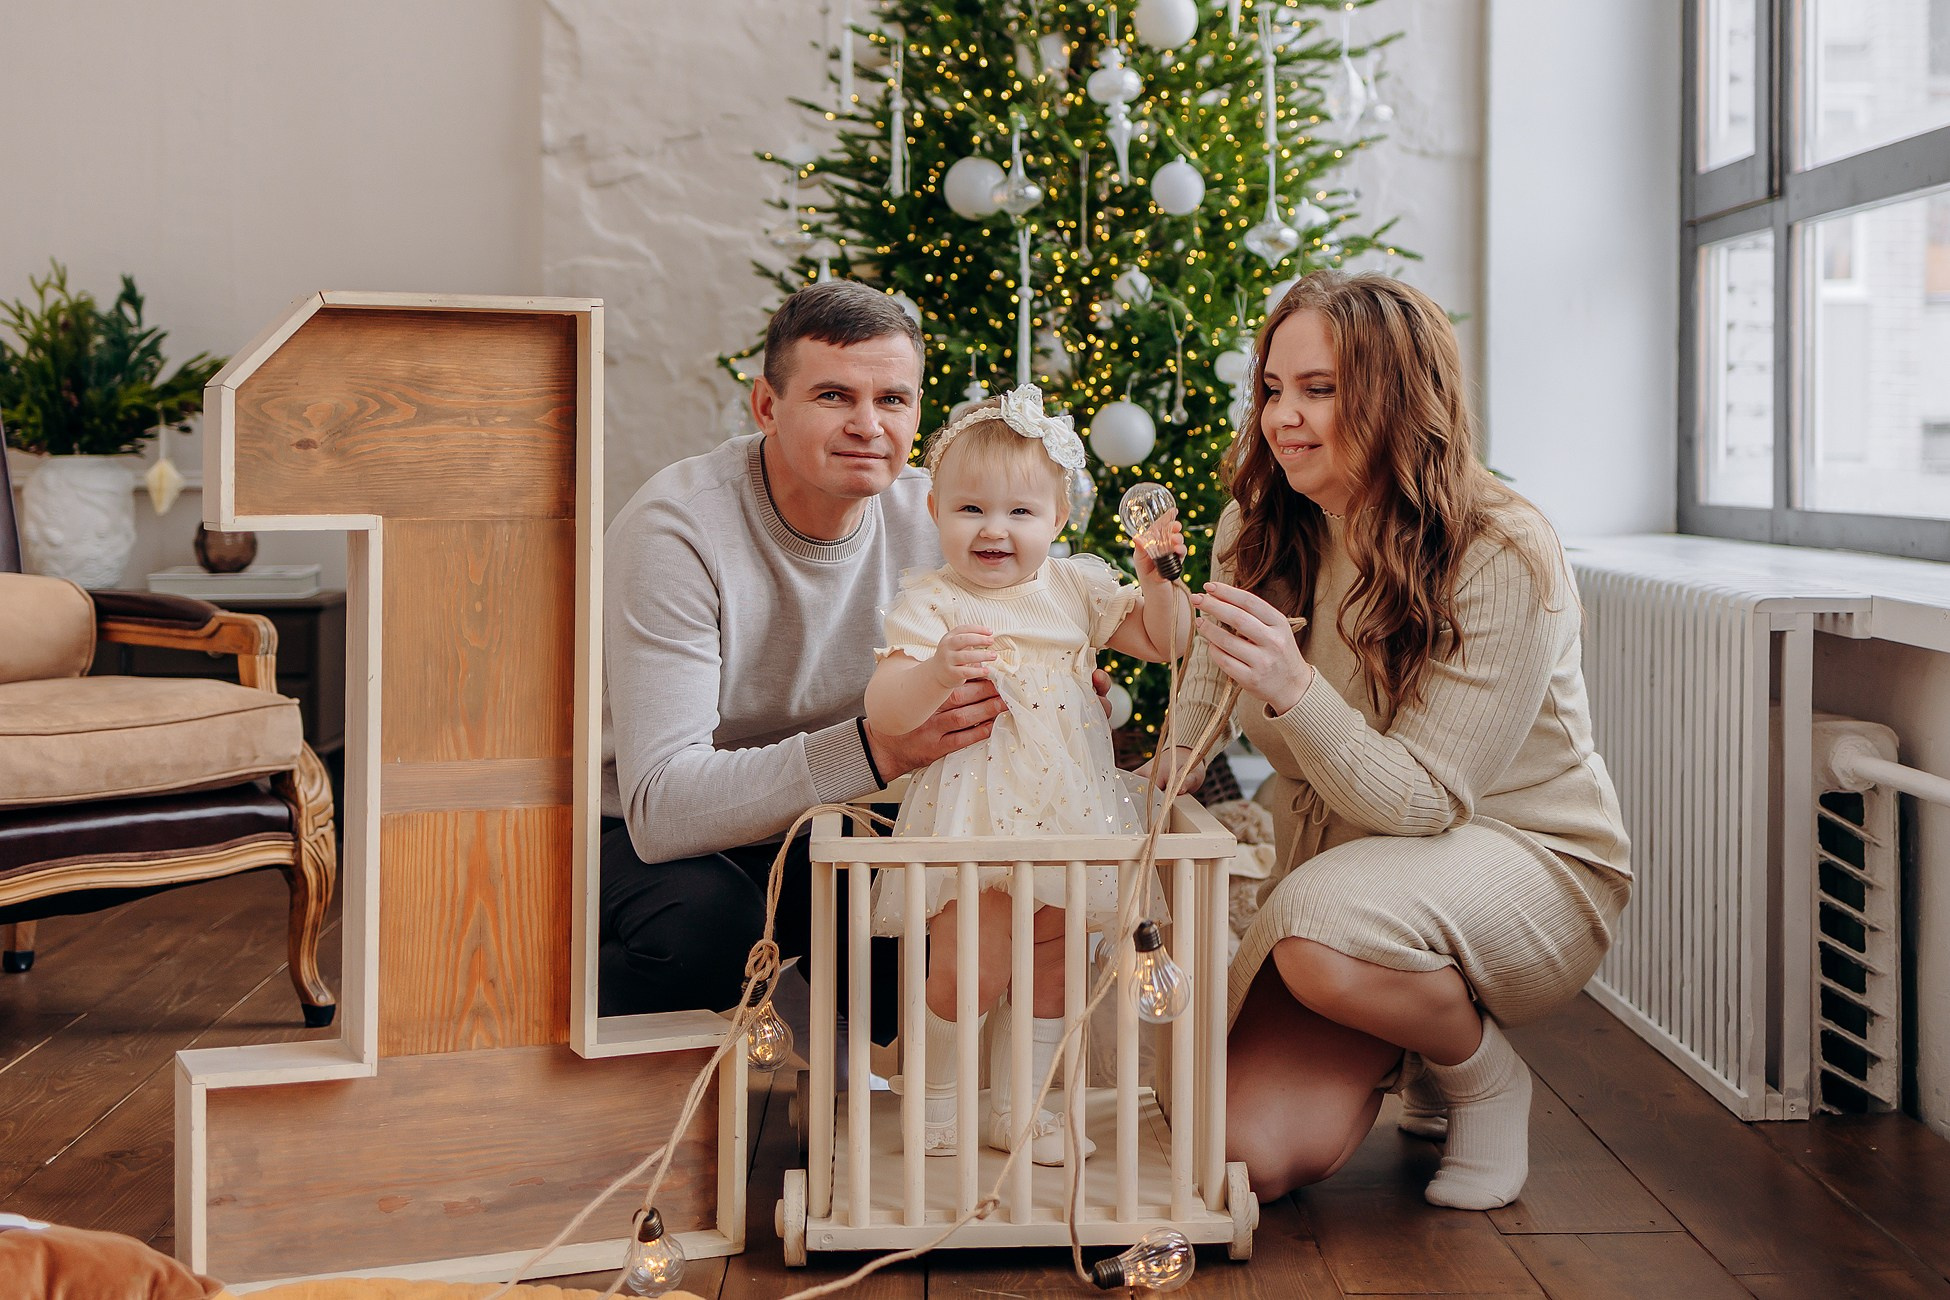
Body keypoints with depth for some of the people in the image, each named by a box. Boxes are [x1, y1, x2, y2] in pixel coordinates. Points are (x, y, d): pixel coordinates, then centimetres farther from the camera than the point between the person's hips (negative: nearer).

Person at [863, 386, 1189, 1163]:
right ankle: (936, 1103, 15)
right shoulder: (930, 602, -8)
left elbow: (1166, 644, 13)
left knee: (1050, 967, 12)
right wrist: (937, 670, -36)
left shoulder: (1078, 587, 7)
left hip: (1066, 812, 5)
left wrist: (1157, 579, -5)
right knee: (970, 971, -10)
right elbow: (882, 710, -18)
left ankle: (1017, 1108, 28)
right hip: (972, 815, -5)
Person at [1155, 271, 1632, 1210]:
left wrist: (1293, 691, -39)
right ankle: (1401, 1038, 21)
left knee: (1326, 924, -38)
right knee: (1251, 1156, -12)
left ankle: (1484, 1077, -5)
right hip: (1337, 866, 5)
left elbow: (1428, 802, -24)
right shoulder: (1259, 534, -3)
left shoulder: (1504, 559, -21)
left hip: (1525, 860, -5)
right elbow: (1188, 755, 3)